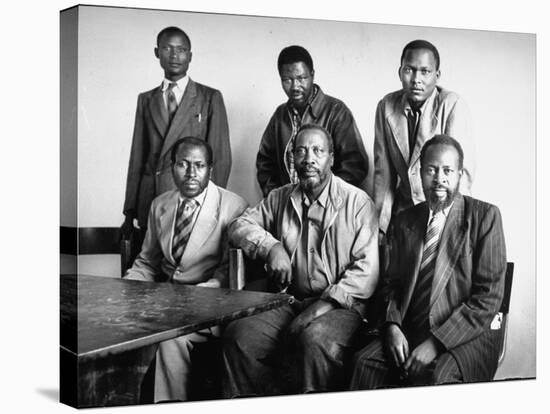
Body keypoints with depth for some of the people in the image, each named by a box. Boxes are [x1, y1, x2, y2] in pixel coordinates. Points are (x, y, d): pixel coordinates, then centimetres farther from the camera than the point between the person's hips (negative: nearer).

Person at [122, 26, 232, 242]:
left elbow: (221, 157, 2)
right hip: (150, 203, 3)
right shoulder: (146, 100, 15)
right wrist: (129, 213, 7)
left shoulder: (210, 98, 6)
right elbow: (137, 157, 12)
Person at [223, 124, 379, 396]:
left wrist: (326, 303, -17)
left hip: (339, 305, -4)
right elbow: (239, 226, 12)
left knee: (316, 340, -37)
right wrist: (271, 247, -8)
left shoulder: (357, 202, 1)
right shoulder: (280, 198, 17)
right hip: (288, 302, 4)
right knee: (238, 335, -23)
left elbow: (366, 267, -6)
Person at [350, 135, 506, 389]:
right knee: (365, 363, -22)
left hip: (469, 334, -4)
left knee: (436, 376, -34)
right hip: (409, 332, 4)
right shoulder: (405, 221, 14)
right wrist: (393, 325, -5)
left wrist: (437, 341, -16)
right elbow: (392, 284, 18)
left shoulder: (485, 216, -2)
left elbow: (489, 295, -8)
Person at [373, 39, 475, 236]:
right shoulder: (386, 106, 0)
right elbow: (383, 171, 3)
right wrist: (381, 225, -1)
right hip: (403, 211, 3)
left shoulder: (452, 105, -12)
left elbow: (463, 171, -15)